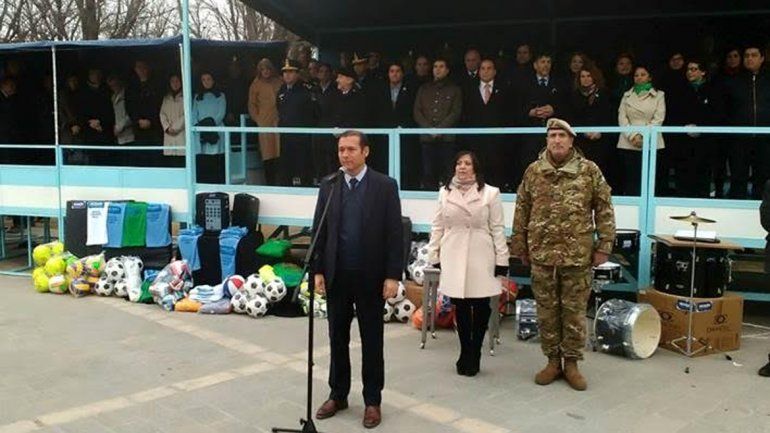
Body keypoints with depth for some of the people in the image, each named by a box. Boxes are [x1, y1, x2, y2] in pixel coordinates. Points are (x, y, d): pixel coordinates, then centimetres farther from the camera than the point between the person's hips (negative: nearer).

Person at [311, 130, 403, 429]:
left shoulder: (385, 186, -5)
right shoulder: (328, 186, 5)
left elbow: (395, 233, -7)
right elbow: (319, 231, 6)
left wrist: (393, 276, -11)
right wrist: (317, 270, 0)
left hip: (371, 277, -3)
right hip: (336, 276, 3)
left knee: (371, 341, 8)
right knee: (337, 339, 12)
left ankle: (372, 401, 20)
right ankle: (338, 395, 27)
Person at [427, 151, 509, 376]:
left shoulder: (490, 193, 1)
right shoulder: (445, 192, 8)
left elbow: (497, 229, 0)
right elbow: (437, 226, 11)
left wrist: (502, 260, -4)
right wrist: (434, 255, 7)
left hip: (481, 258, -2)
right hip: (453, 258, 2)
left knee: (481, 307, 2)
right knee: (460, 307, 7)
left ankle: (474, 354, 18)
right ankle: (466, 354, 21)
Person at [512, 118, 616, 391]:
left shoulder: (589, 171, 0)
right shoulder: (533, 171, 5)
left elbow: (604, 209, 2)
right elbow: (521, 212, 9)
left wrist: (604, 246, -3)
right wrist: (521, 247, 8)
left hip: (578, 255, -2)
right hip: (542, 254, 2)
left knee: (574, 312, 5)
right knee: (547, 311, 9)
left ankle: (571, 363, 18)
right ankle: (552, 361, 22)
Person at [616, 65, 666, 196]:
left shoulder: (659, 95, 10)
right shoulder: (627, 95, 17)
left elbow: (658, 119, 0)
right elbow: (622, 118, 6)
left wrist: (643, 136, -11)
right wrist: (633, 136, -9)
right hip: (628, 144, 2)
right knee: (629, 180, -1)